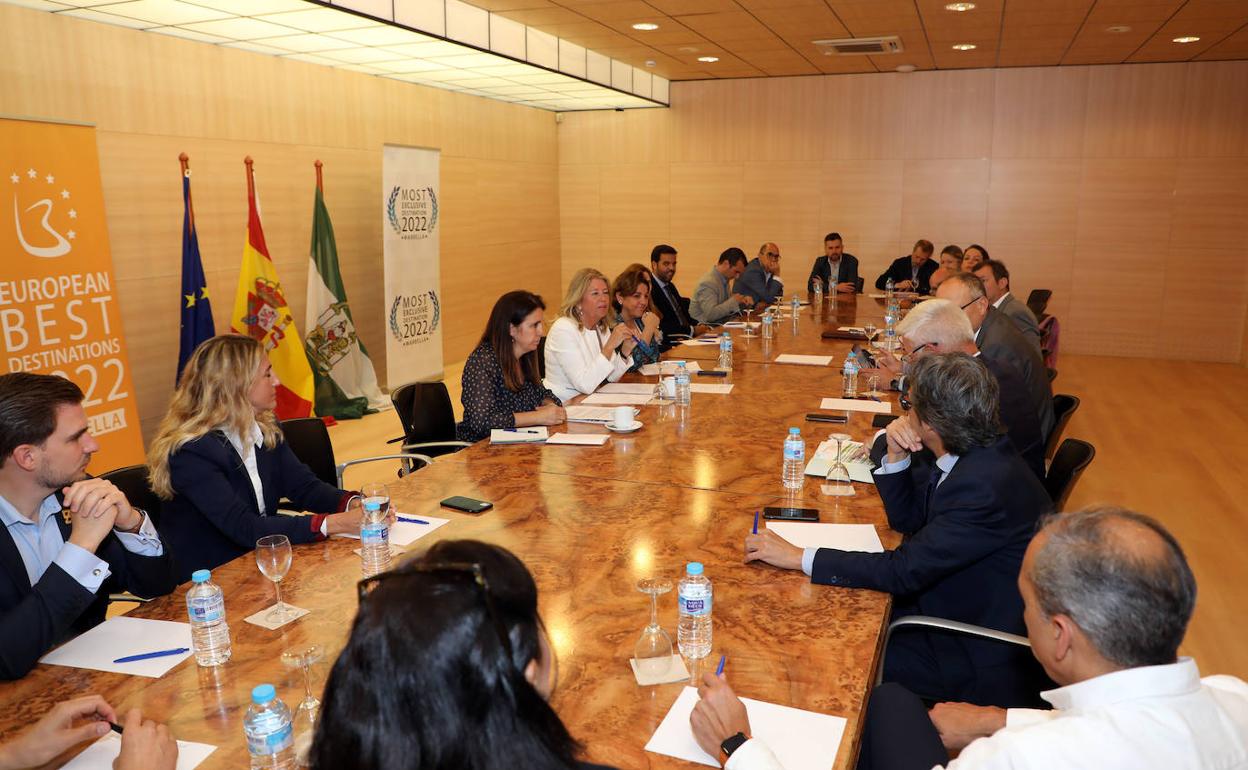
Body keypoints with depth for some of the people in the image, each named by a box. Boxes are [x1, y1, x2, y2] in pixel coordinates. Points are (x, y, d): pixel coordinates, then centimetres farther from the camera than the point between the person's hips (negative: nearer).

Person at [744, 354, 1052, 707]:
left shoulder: (986, 486, -32)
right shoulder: (972, 457, -2)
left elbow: (904, 571, -29)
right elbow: (906, 517, 9)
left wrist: (798, 556, -25)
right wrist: (896, 455, -10)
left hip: (980, 662, -8)